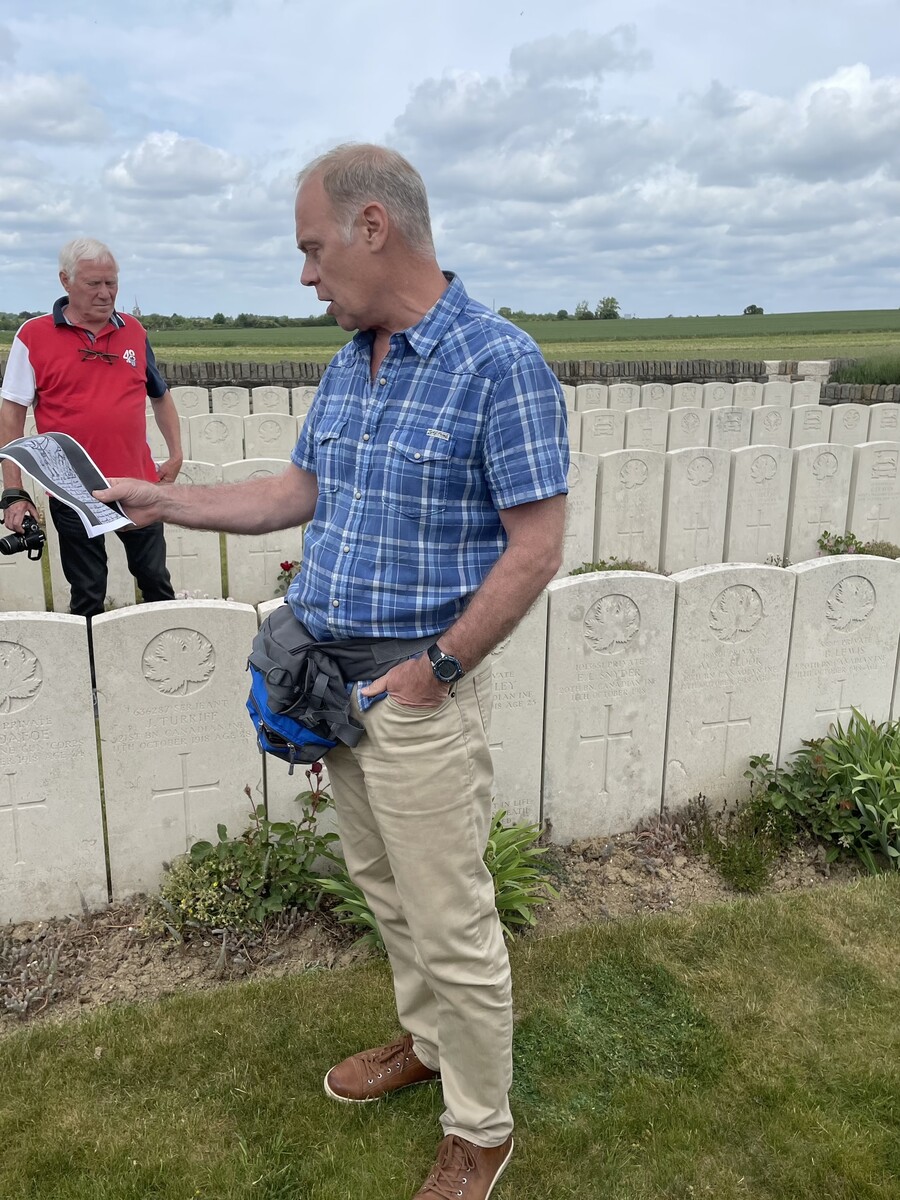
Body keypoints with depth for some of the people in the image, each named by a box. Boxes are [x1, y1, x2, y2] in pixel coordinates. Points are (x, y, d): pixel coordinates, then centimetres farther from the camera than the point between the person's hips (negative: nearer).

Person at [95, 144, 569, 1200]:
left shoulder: (498, 362, -15)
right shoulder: (348, 362, 10)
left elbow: (536, 547, -17)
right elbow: (297, 493, 18)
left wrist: (438, 668, -17)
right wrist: (162, 503, 15)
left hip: (418, 692, -8)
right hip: (330, 679, 8)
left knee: (451, 926, 5)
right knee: (386, 892, 23)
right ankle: (426, 1041, 46)